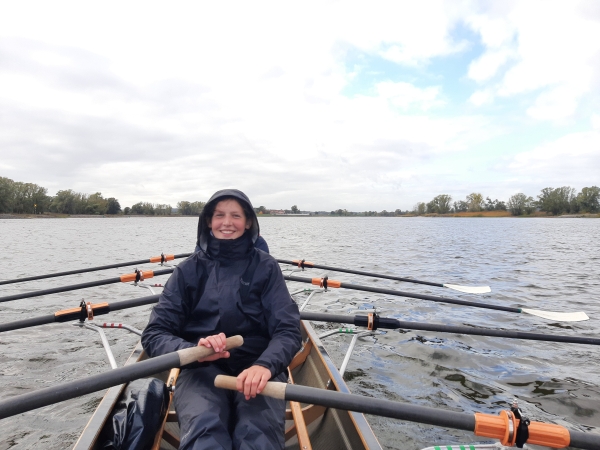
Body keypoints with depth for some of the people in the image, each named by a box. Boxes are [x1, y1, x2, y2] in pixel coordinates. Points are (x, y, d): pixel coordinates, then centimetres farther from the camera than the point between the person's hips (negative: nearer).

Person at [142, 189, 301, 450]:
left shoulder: (265, 267, 6)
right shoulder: (189, 270, 8)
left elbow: (288, 330, -3)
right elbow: (154, 334, 1)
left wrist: (265, 365, -25)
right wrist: (194, 350, -21)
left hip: (257, 367, 0)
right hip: (201, 369, 1)